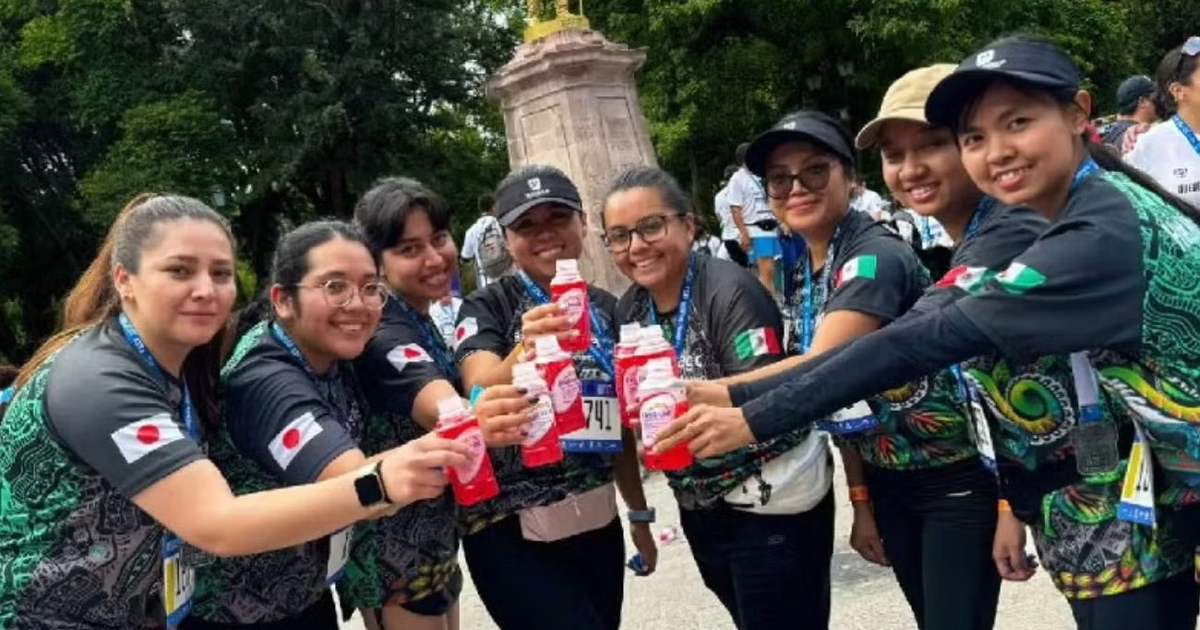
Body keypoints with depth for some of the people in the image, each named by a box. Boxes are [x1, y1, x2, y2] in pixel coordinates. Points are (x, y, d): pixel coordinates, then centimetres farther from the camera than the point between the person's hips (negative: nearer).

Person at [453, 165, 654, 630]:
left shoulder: (608, 309, 6)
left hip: (597, 522, 5)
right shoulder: (486, 308, -6)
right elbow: (482, 391, -26)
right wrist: (524, 350, -45)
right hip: (510, 533, -5)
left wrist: (639, 513, 18)